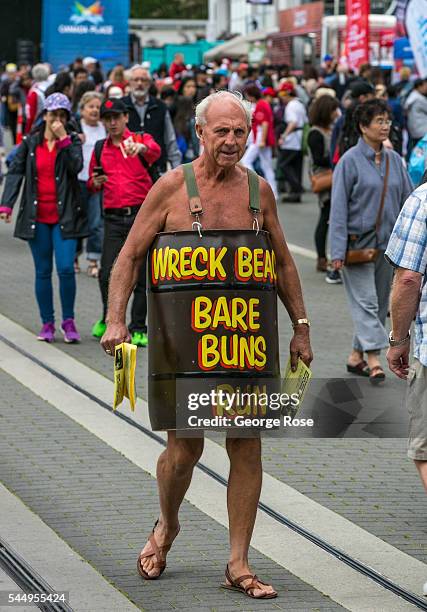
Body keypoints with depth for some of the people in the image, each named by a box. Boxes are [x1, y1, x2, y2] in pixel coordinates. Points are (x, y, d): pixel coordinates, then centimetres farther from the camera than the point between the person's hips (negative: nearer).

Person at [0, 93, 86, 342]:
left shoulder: (72, 141, 4)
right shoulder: (30, 143, 7)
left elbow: (76, 166, -13)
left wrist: (63, 138, -15)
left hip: (64, 216, -2)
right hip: (37, 217, 2)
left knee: (66, 268, -11)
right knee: (43, 272, 6)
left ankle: (68, 321, 4)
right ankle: (48, 323, 15)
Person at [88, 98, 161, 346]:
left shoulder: (141, 139, 2)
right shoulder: (100, 149, 13)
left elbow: (155, 151, -23)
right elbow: (92, 186, 23)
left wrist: (140, 147, -46)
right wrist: (96, 183, -2)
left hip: (142, 214, -2)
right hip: (114, 218, 3)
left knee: (142, 274, -1)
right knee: (107, 274, -4)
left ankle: (138, 328, 8)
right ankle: (108, 319, 20)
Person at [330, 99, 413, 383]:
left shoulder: (394, 160, 7)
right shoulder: (350, 161, -9)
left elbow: (408, 200, 12)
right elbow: (339, 208, -10)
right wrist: (338, 251, -16)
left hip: (388, 243, 6)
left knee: (380, 303, 9)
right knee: (366, 301, -11)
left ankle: (357, 356, 19)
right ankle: (374, 360, -17)